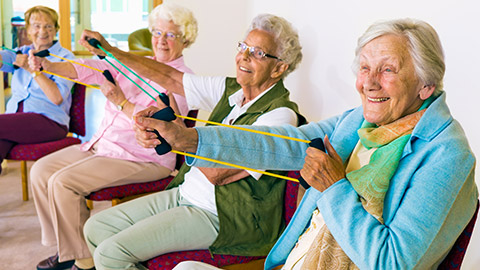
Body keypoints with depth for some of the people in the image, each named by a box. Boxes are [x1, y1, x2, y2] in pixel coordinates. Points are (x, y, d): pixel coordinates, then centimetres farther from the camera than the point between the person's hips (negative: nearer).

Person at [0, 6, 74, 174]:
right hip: (15, 116, 4)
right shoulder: (22, 53, 22)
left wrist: (32, 69, -12)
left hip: (49, 121, -4)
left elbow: (57, 98, -8)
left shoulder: (65, 57, 4)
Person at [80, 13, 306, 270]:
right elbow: (170, 78, 11)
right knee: (96, 228, 6)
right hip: (183, 193, 8)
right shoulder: (231, 89, 6)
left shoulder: (281, 114, -18)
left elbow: (216, 173, -24)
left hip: (220, 215, -8)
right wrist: (110, 51, 9)